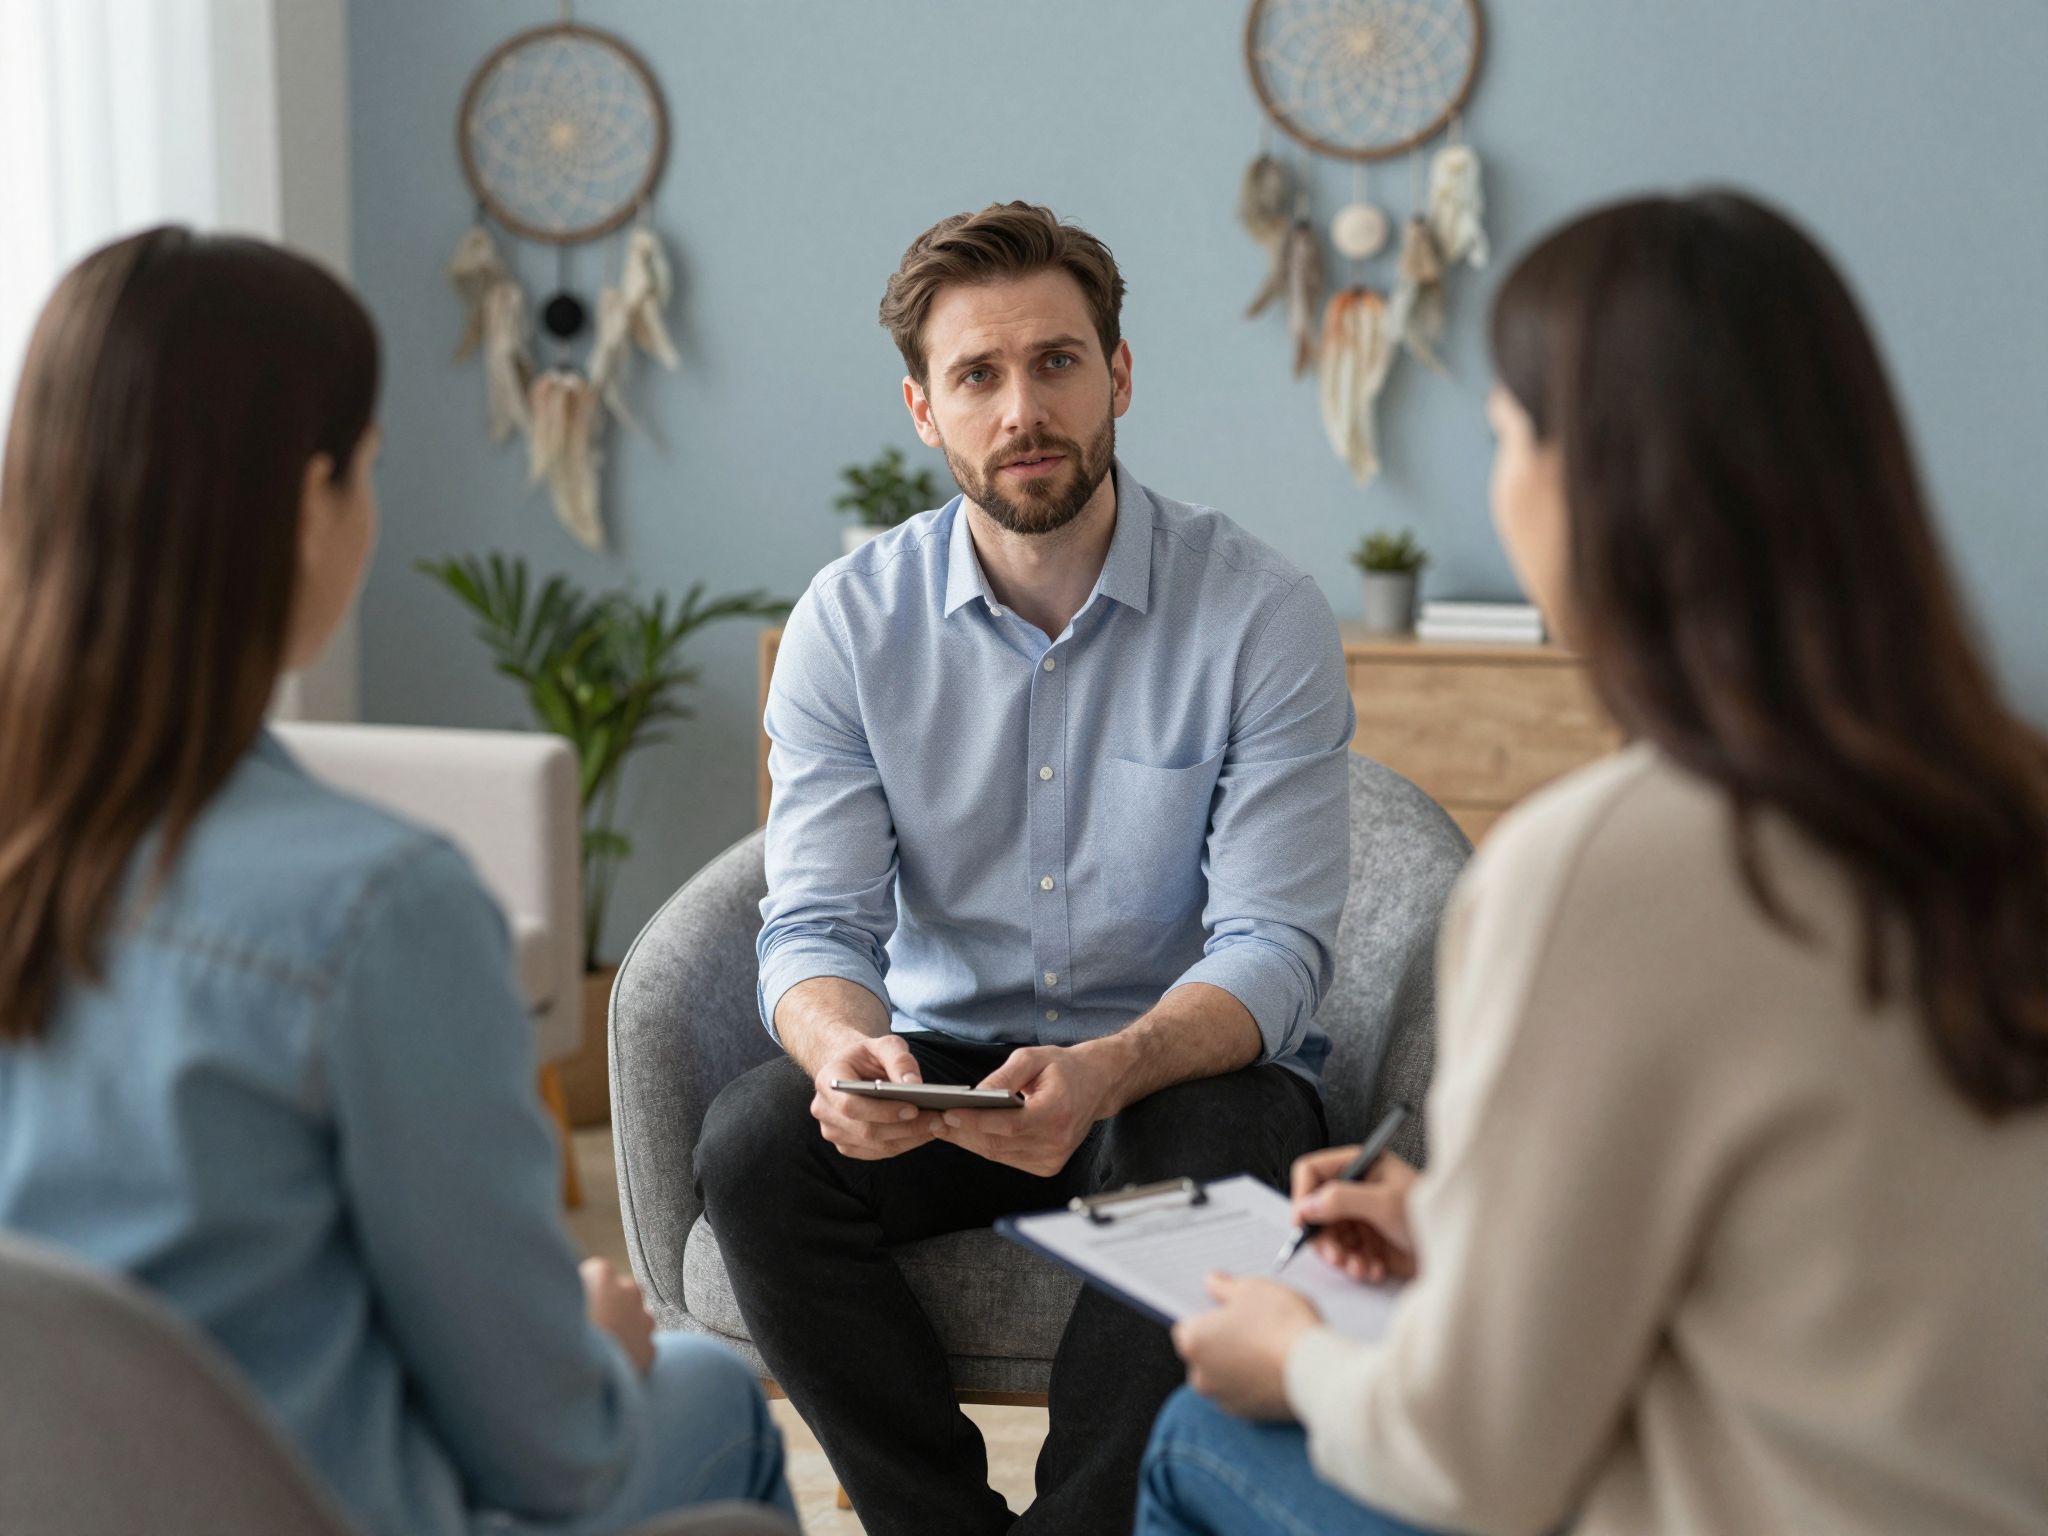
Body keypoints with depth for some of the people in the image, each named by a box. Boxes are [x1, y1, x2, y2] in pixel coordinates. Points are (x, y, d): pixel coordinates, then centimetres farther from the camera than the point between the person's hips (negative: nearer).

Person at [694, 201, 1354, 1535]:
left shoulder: (1264, 615, -10)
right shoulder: (851, 622, -2)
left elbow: (1273, 948, -14)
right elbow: (814, 925, -7)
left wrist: (1108, 1070, -35)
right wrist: (848, 1050, -32)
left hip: (1188, 1068, -2)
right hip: (944, 1064, 3)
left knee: (1207, 1168, -35)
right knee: (756, 1147, -25)